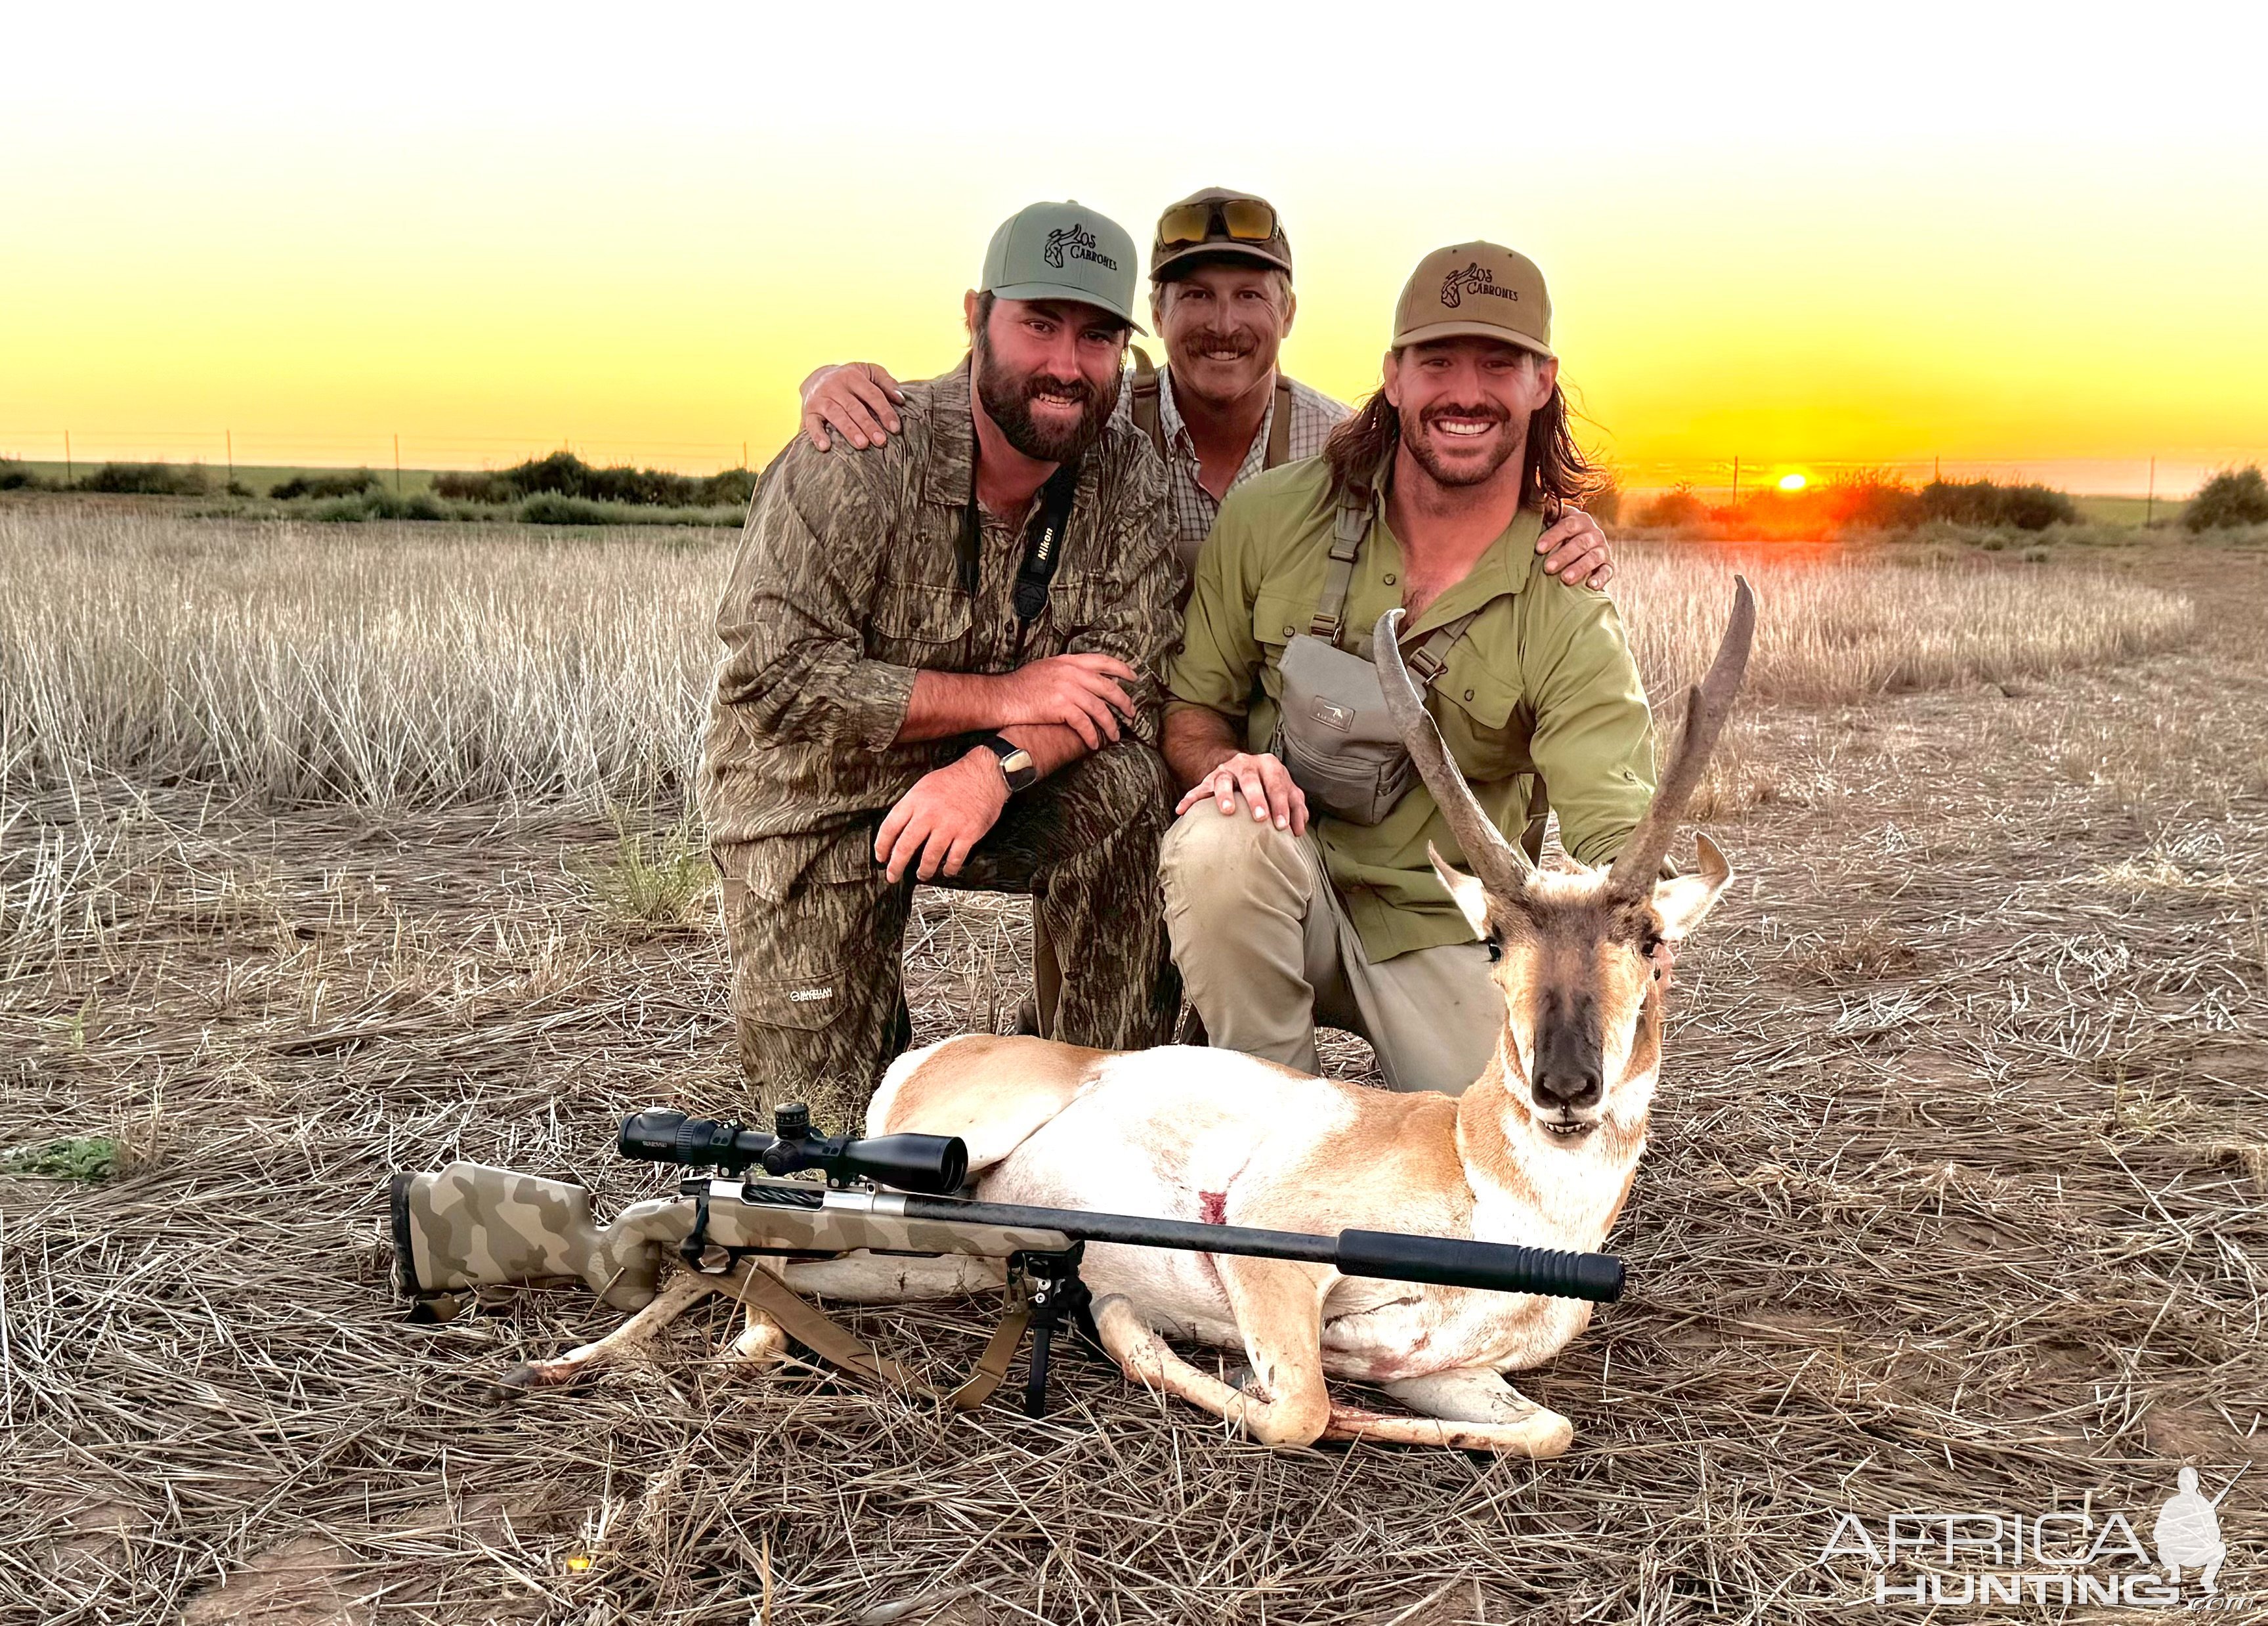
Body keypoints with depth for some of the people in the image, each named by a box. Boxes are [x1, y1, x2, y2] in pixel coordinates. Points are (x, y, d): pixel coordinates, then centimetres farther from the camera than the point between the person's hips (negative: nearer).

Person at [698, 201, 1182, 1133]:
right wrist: (1001, 695, -29)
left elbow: (1125, 674, -13)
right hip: (816, 808, -3)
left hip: (994, 793, 3)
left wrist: (998, 764, -32)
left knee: (1123, 785, -28)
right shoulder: (859, 459, -23)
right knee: (828, 1123, -4)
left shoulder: (1125, 475, -9)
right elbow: (776, 680, -28)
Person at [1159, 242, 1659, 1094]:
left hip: (1443, 933, 0)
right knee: (1219, 838, -33)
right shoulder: (1270, 516, -7)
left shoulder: (1570, 615, -13)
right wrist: (1225, 763, -24)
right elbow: (1190, 701, 1)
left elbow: (1616, 837, -22)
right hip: (1281, 881, 0)